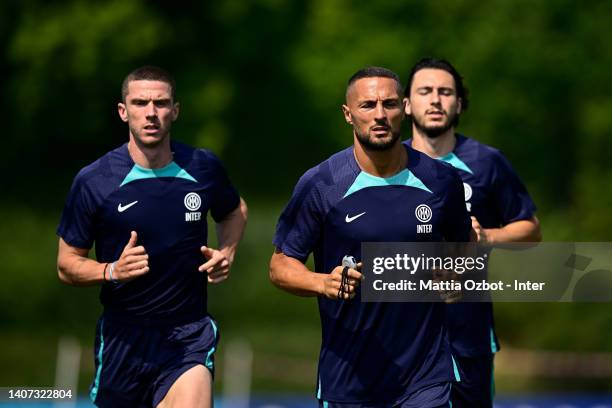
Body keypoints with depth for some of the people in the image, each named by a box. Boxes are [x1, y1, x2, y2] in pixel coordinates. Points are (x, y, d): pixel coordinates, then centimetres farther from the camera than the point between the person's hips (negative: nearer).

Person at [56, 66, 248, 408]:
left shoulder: (203, 167, 1)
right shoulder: (93, 181, -6)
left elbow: (234, 211, 23)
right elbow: (67, 264, 1)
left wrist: (227, 253, 4)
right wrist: (112, 271, -18)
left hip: (189, 338, 0)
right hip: (123, 337, 0)